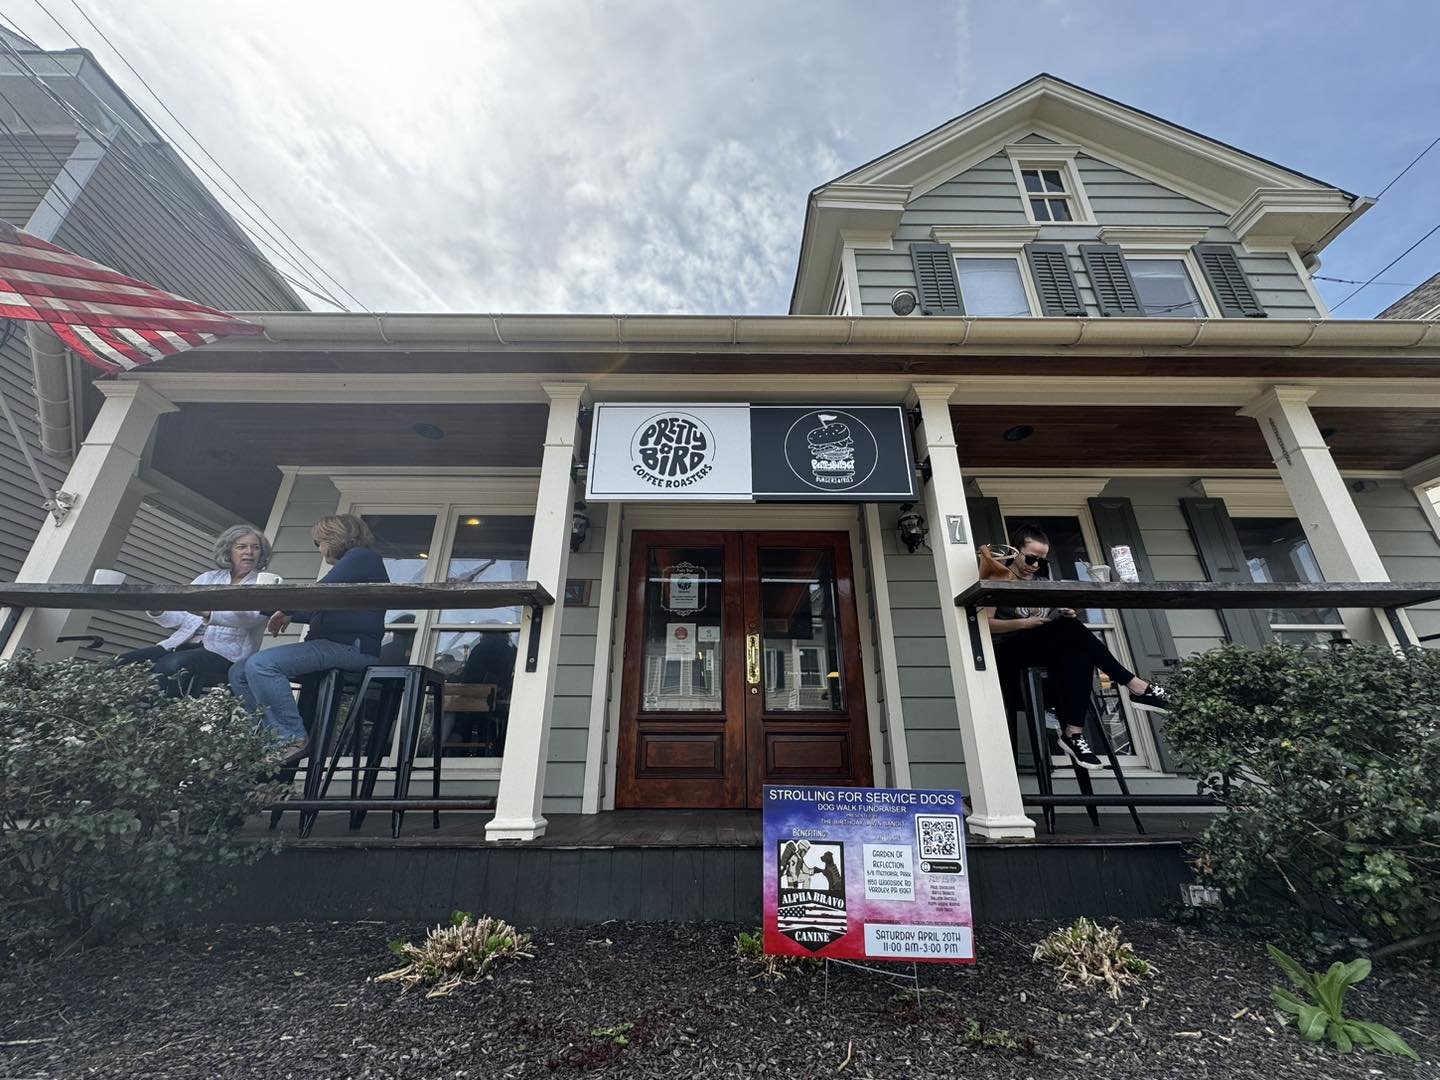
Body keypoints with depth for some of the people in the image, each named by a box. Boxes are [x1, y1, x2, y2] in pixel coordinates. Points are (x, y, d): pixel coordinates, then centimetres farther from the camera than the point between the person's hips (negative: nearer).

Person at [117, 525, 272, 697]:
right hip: (185, 643, 6)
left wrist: (208, 614, -34)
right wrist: (156, 610, -9)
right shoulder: (209, 577, 19)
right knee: (124, 661, -15)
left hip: (224, 652, -6)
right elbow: (178, 618, 13)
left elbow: (247, 617, -17)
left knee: (172, 665, -31)